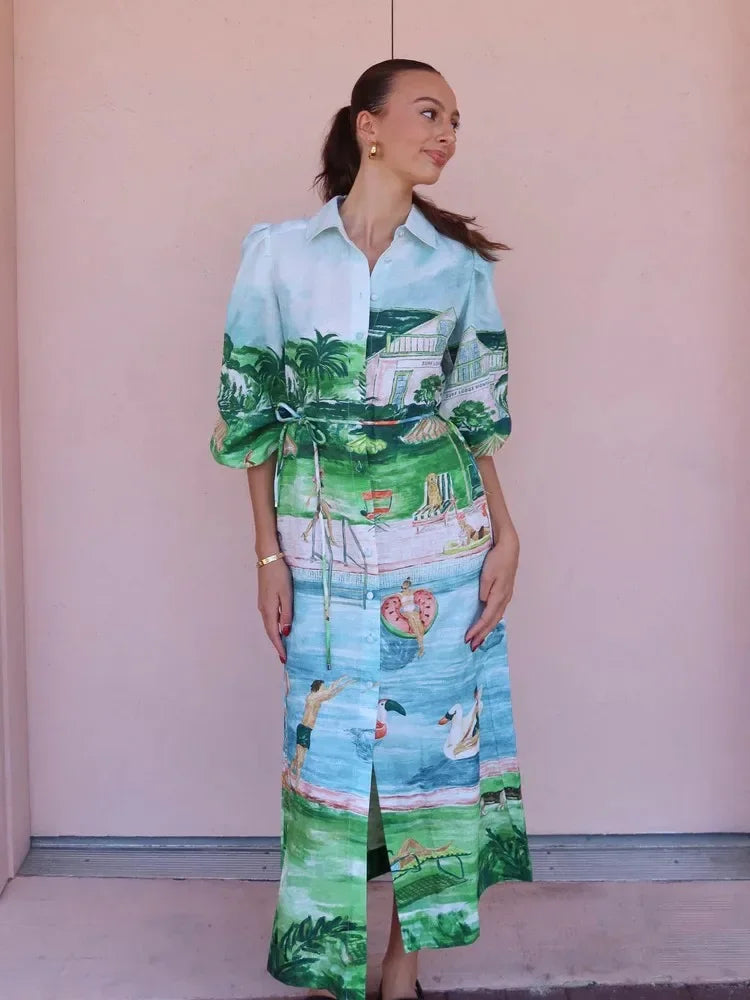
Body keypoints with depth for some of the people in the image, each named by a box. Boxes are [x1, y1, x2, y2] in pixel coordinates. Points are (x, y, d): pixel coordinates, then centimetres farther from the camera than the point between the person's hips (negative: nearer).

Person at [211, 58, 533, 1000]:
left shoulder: (459, 262, 5)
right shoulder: (278, 252, 1)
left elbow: (474, 414, 9)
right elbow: (252, 412, 2)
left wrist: (505, 534, 0)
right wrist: (269, 555, -2)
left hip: (440, 537, 1)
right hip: (323, 539, -1)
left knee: (430, 731, 5)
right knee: (330, 738, 5)